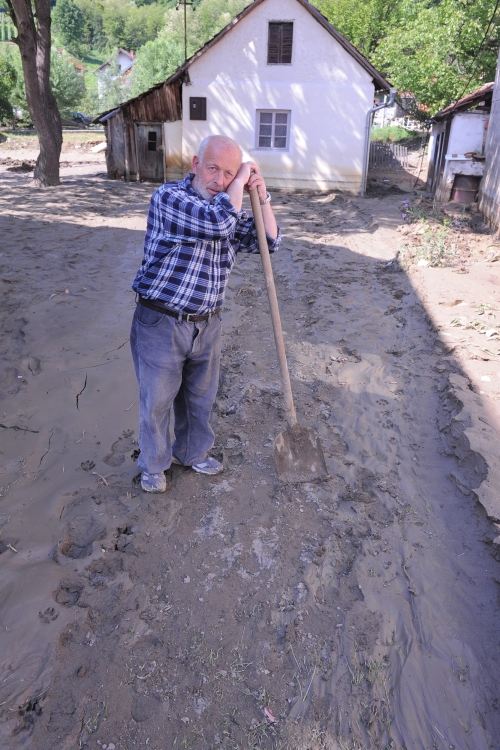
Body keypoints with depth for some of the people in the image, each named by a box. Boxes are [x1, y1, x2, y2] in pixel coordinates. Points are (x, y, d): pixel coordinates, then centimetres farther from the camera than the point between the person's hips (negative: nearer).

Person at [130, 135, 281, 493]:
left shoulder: (229, 208, 7)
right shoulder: (169, 196, -15)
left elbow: (269, 242, 7)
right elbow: (218, 222, -30)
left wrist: (262, 197, -6)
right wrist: (243, 178, -17)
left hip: (207, 325, 6)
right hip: (161, 324, -6)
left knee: (200, 397, 21)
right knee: (156, 400, 11)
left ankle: (193, 452, 45)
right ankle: (153, 464, 36)